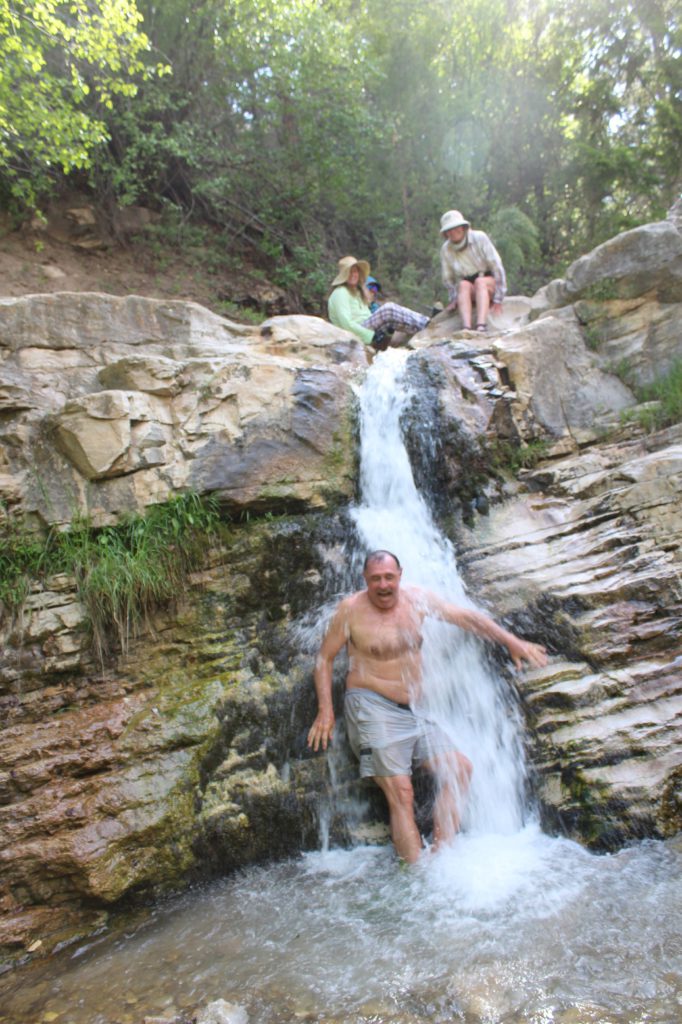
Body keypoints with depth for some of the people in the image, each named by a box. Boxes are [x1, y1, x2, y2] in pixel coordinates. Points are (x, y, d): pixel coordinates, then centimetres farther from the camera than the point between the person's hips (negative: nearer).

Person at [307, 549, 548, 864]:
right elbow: (325, 657, -1)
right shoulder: (351, 609, -9)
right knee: (401, 794, -13)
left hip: (412, 709, 6)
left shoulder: (416, 599, 2)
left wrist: (512, 642, 2)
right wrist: (325, 708, -9)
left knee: (459, 769, 4)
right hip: (372, 708, -6)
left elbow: (466, 617, 7)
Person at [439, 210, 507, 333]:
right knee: (464, 285, -32)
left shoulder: (480, 238, -15)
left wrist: (498, 298, -17)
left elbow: (497, 266, -14)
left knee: (479, 282, -34)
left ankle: (481, 327, -53)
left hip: (489, 283, -1)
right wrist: (454, 299, -6)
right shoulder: (445, 249, -7)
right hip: (466, 291, 2)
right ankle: (466, 328, -53)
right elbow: (448, 278, 7)